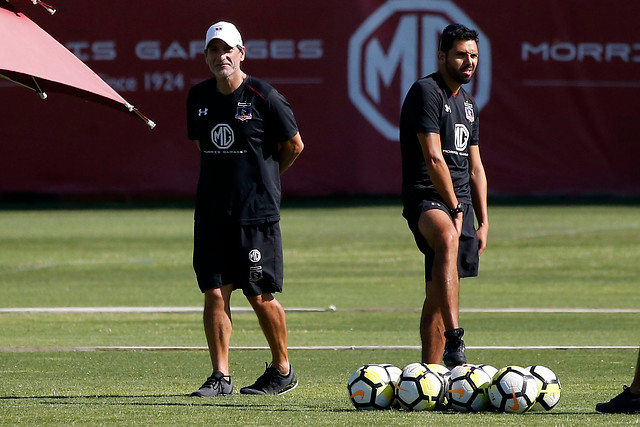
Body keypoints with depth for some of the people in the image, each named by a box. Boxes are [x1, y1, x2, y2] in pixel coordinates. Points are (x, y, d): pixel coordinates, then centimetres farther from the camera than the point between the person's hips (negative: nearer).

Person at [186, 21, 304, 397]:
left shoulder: (264, 97, -9)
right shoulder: (199, 97, 8)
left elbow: (294, 146, 1)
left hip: (257, 212, -5)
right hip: (211, 211, 5)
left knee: (261, 296, 0)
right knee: (215, 293, -1)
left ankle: (282, 370, 16)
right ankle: (221, 377, 2)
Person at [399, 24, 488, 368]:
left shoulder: (467, 103, 20)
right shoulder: (426, 92, -8)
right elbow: (434, 159, -15)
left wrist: (483, 222, 19)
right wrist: (455, 209, -13)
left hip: (459, 203, 9)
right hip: (426, 197, -9)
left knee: (438, 297, 9)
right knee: (447, 237, -39)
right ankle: (453, 341, -52)